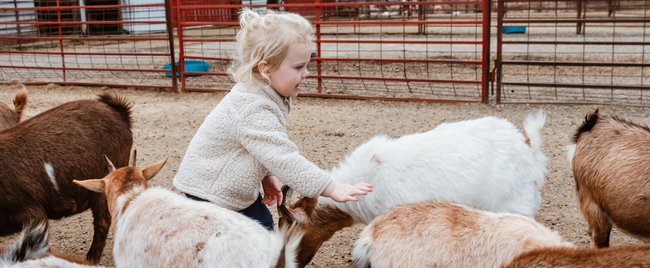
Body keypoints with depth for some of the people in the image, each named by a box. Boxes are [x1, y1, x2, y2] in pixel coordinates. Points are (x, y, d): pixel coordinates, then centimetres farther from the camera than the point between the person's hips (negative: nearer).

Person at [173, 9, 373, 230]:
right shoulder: (253, 110, -34)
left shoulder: (261, 96, -2)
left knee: (263, 227, 16)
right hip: (209, 193, -10)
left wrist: (266, 177, 5)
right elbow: (284, 158, -39)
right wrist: (332, 188, -38)